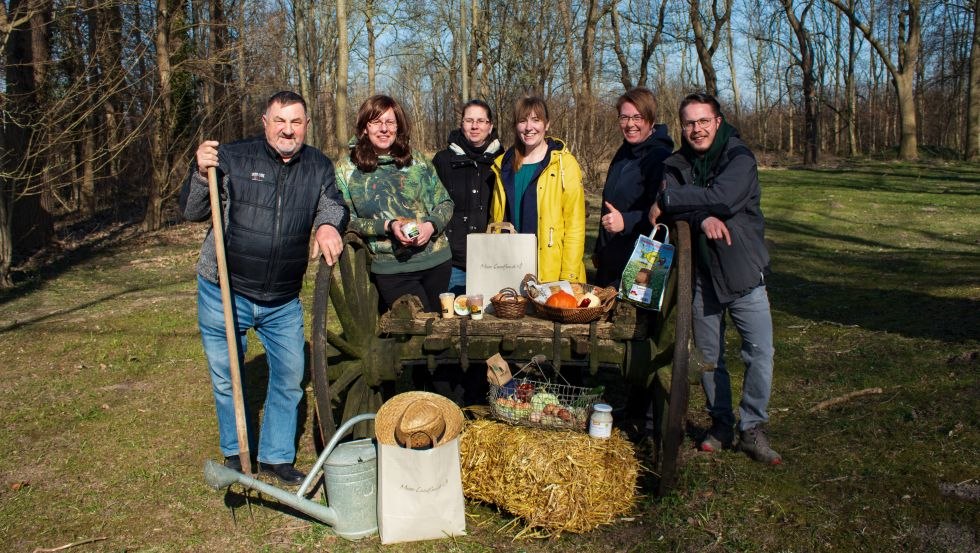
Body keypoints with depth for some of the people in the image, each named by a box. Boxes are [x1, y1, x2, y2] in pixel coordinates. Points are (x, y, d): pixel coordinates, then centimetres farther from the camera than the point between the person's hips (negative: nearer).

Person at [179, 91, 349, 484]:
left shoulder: (318, 166, 3)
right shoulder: (233, 158, -8)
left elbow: (332, 203, -7)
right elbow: (191, 212, -6)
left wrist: (328, 226, -30)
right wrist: (201, 174, -24)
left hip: (283, 300, 3)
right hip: (224, 294, -3)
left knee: (290, 376, 10)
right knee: (226, 379, 11)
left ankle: (277, 456, 29)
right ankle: (235, 454, 33)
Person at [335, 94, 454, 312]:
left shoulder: (415, 160, 6)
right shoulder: (346, 169, -1)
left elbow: (445, 202, 9)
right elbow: (345, 221, -3)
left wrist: (432, 225, -12)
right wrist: (388, 227, -17)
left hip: (437, 261, 3)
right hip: (391, 268, -3)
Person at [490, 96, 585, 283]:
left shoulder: (564, 164, -4)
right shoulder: (504, 165, 10)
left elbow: (575, 225, -7)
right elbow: (496, 219, 14)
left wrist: (569, 278, -12)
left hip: (552, 274, -4)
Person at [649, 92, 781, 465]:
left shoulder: (739, 158, -8)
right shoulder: (675, 165, 3)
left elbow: (723, 198, -26)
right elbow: (666, 206, -14)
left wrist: (667, 200, -20)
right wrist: (701, 218, -32)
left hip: (744, 273, -3)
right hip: (701, 275, 3)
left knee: (760, 353, -7)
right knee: (709, 357, 11)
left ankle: (752, 429, 9)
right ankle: (721, 424, 27)